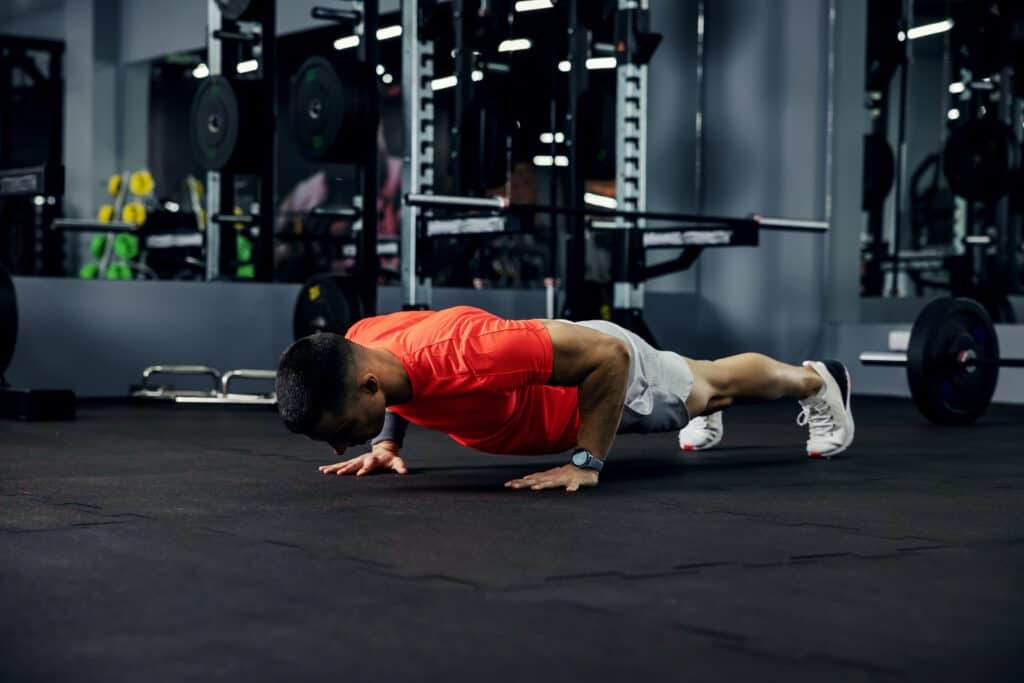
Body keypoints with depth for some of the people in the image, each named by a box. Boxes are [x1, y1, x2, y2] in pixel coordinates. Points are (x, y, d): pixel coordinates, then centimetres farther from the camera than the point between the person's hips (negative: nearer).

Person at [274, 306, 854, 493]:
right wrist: (387, 443, -11)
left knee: (715, 386, 27)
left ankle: (819, 381, 55)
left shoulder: (462, 359, -50)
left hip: (607, 369, -4)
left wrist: (587, 463, -37)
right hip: (549, 366, 5)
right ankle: (709, 416, 70)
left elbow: (607, 354, -40)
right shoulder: (361, 346, -28)